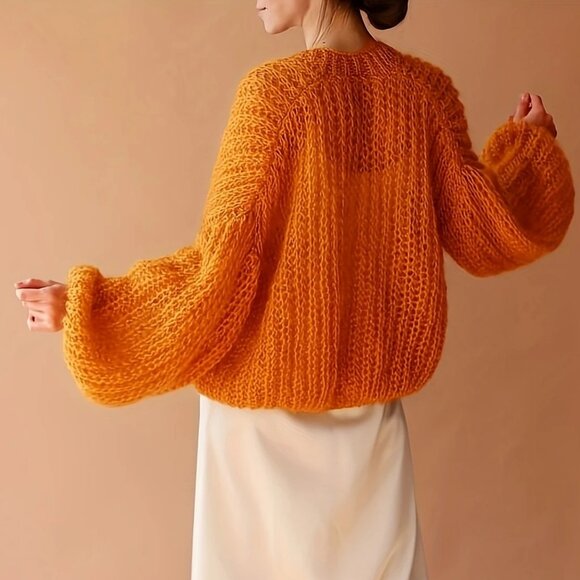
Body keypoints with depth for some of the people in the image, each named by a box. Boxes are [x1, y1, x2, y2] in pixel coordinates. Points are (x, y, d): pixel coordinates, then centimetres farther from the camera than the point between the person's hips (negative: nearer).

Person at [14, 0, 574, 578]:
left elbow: (221, 270, -18)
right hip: (372, 393, 4)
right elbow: (484, 234, 1)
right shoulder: (423, 88, -3)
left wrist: (85, 308, -10)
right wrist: (529, 139, 18)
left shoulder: (275, 90, -16)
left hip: (266, 404, -4)